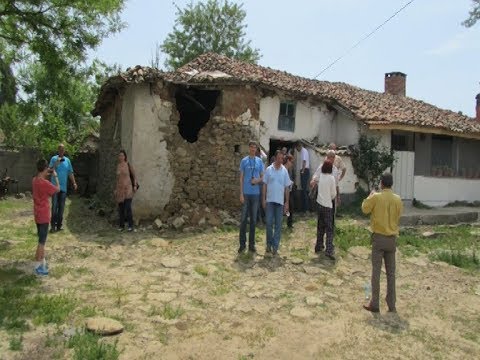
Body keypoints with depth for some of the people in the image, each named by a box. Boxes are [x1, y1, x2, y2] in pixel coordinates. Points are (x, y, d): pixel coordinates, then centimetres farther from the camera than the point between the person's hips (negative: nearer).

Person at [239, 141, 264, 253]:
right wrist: (241, 194, -6)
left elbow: (262, 177, 11)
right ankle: (242, 244, 9)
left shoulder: (260, 161, 7)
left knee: (253, 219, 7)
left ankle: (252, 244, 15)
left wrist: (257, 180, -12)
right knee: (243, 219, 0)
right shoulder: (244, 161, 2)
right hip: (246, 193, -2)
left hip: (256, 194, 2)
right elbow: (241, 178, 1)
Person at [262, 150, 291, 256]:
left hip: (280, 201, 1)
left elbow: (287, 187, 5)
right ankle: (269, 244, 17)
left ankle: (275, 247, 10)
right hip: (270, 200, -1)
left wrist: (287, 202, 2)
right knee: (269, 223, 1)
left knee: (278, 225, 4)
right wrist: (263, 199, -1)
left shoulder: (284, 171, 3)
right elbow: (265, 185, 4)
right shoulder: (268, 169, 1)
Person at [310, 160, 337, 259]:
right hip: (328, 206, -5)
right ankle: (329, 250, -10)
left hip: (319, 204, 5)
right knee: (329, 229, -2)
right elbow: (333, 193, -3)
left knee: (320, 227, 17)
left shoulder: (319, 176, 1)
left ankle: (319, 247, 24)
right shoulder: (331, 178, -11)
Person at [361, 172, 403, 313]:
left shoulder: (376, 197, -12)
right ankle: (392, 305, 16)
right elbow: (398, 216, 9)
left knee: (376, 271, 2)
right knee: (391, 272, 10)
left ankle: (375, 304, 4)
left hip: (379, 237, -3)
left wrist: (370, 196, 14)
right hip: (392, 238, 3)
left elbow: (365, 209, 2)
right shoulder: (398, 199, -1)